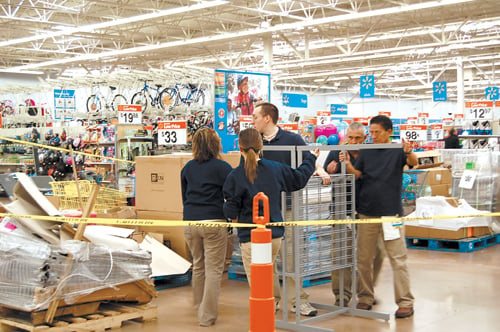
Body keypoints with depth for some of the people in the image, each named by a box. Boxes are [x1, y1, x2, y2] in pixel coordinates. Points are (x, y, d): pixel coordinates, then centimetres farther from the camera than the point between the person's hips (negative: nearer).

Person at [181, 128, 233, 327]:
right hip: (214, 223, -5)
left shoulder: (187, 168, 9)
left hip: (190, 223, 5)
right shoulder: (222, 167, -7)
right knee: (213, 269, 1)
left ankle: (200, 308, 30)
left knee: (198, 266, 19)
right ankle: (207, 316, 1)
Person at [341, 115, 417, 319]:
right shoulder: (366, 152, 10)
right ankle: (365, 297, 20)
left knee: (398, 258, -3)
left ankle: (405, 302, 2)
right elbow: (357, 174, 5)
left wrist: (409, 153, -41)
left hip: (391, 211, -4)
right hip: (367, 211, 4)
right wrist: (347, 165, -15)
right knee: (364, 258, 8)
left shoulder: (397, 151, -2)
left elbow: (413, 162, -19)